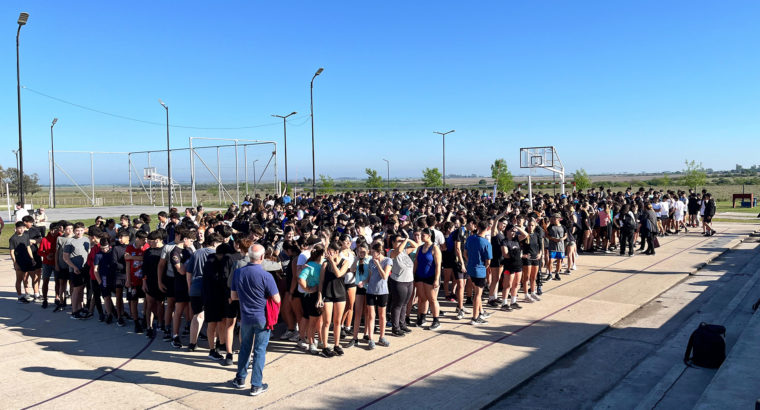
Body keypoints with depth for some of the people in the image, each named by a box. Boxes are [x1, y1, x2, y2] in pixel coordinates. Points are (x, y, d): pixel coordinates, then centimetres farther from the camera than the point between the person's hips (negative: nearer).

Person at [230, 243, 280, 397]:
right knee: (260, 350, 5)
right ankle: (256, 385, 11)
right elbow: (277, 299, -14)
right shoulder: (265, 276, -19)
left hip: (245, 317, 4)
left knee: (245, 347, 20)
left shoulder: (238, 273, -4)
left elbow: (233, 296, 6)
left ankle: (240, 379, 31)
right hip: (262, 318, -4)